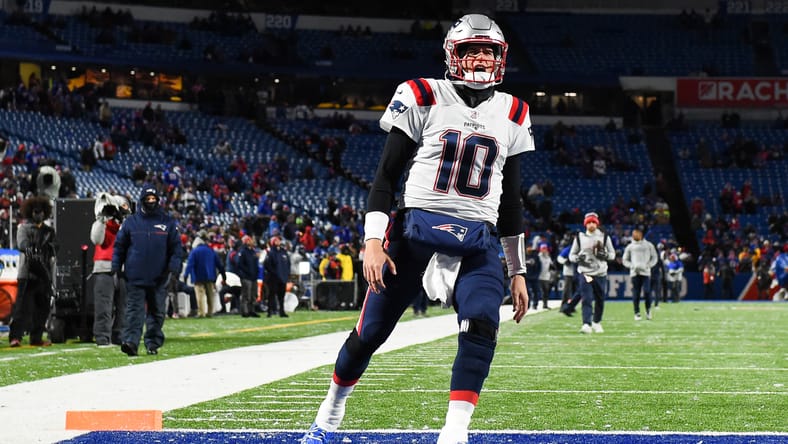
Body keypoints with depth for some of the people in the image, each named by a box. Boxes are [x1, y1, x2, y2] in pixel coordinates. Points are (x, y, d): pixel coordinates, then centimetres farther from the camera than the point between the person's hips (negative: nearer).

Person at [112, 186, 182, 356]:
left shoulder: (168, 222, 7)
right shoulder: (130, 222, 7)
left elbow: (176, 248, 7)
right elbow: (119, 246, 10)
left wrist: (172, 270, -5)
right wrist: (116, 270, 3)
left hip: (159, 278, 1)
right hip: (135, 277, -1)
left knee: (157, 312, 7)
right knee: (134, 310, -9)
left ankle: (153, 343, 15)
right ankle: (130, 341, -17)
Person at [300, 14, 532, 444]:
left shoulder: (512, 115, 12)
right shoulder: (424, 98, -1)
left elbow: (511, 199, 18)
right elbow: (386, 175, 0)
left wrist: (517, 271, 17)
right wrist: (373, 240, -11)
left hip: (478, 243, 2)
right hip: (416, 228, -2)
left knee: (481, 325, -24)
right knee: (369, 333, 3)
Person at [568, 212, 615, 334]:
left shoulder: (604, 237, 6)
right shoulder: (580, 237, 6)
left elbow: (612, 254, 10)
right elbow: (572, 255, 10)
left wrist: (605, 255, -12)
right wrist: (578, 258, -13)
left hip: (600, 273, 2)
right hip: (585, 272, -2)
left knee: (600, 300, 8)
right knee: (586, 299, -14)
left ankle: (596, 323, 27)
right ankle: (586, 324, -23)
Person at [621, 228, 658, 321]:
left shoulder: (648, 245, 10)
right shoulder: (630, 247, 12)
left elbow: (654, 257, 10)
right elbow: (625, 260, 14)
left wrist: (648, 266, -6)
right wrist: (632, 266, -4)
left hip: (645, 272, -1)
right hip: (634, 273, 1)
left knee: (647, 291, -12)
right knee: (635, 293, -2)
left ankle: (648, 310, 6)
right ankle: (637, 313, 4)